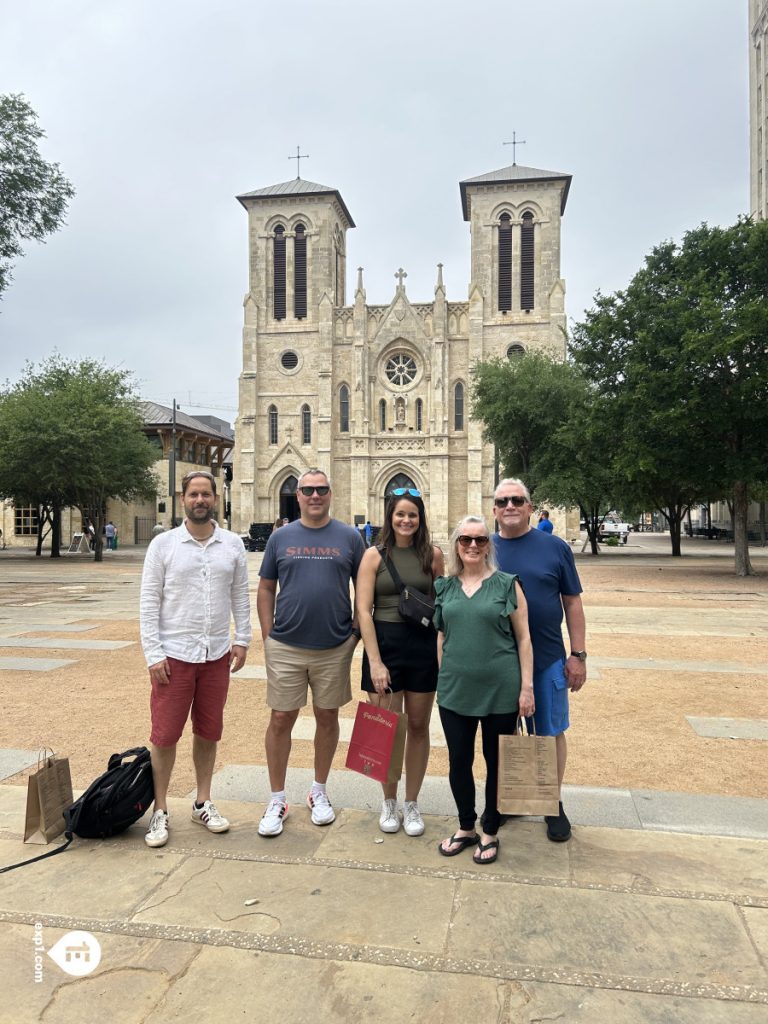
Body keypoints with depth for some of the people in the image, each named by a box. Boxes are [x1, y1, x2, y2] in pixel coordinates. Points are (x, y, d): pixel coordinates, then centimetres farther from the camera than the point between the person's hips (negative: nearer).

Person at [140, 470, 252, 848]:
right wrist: (153, 654, -9)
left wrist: (242, 639, 3)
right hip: (174, 655, -2)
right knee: (165, 735, 4)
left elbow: (240, 597, 8)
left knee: (208, 733, 14)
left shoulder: (232, 544, 3)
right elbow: (149, 603, -5)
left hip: (217, 655, 3)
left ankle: (203, 803, 29)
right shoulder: (163, 544, -4)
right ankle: (160, 811, 20)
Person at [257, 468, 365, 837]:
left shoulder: (349, 537, 1)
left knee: (328, 719, 13)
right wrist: (268, 637, 0)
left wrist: (357, 632, -1)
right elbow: (265, 589, 6)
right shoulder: (281, 537, 3)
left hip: (335, 648, 0)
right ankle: (277, 800, 21)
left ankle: (319, 792, 32)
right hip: (286, 647, 0)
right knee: (280, 720, 5)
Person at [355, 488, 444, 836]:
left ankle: (412, 804, 28)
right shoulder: (374, 555, -3)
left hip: (424, 646, 2)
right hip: (384, 644, -1)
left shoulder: (432, 554, 2)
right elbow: (363, 610, -7)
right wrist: (375, 662, -12)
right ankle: (389, 802, 28)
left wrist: (443, 650, 1)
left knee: (418, 726, 11)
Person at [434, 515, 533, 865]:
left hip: (500, 691, -3)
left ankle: (490, 833, 31)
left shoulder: (507, 584, -4)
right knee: (458, 761, 13)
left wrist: (527, 686, -6)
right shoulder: (444, 587, 5)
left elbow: (523, 638, -3)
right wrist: (442, 678, 10)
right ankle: (465, 828, 34)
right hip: (455, 690, 3)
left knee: (496, 763, 11)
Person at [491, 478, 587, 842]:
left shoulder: (555, 547, -3)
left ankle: (554, 805, 29)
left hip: (547, 660, -1)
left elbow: (572, 603, 0)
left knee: (551, 732, 10)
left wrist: (578, 654, -4)